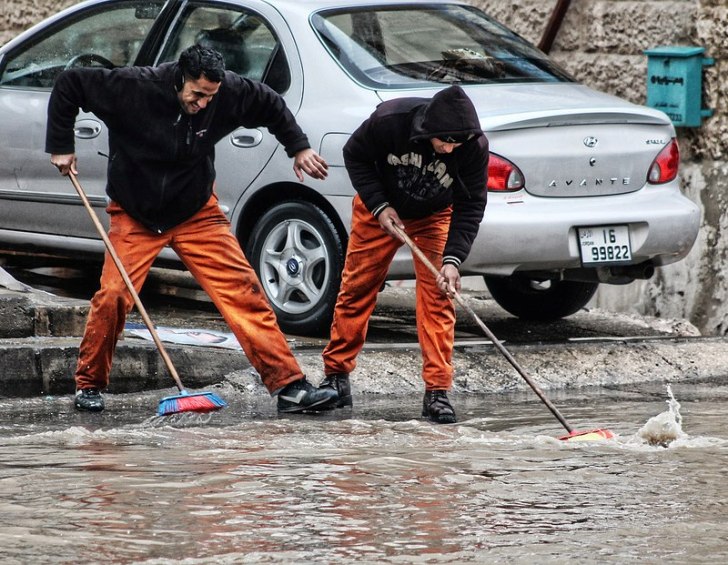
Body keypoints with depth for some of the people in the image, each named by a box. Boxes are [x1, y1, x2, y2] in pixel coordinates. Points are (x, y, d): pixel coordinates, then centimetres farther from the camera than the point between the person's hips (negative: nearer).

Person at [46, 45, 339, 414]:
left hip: (197, 214, 2)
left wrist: (299, 148, 1)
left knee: (243, 291, -7)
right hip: (135, 216, -2)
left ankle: (289, 386, -8)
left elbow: (271, 106, 8)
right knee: (113, 296, -16)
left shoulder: (228, 93, -14)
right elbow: (68, 84, -11)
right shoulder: (133, 88, -23)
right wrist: (60, 146, -11)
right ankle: (89, 385, 6)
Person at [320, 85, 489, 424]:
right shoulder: (389, 120, -33)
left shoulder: (475, 147, -30)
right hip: (380, 208, 0)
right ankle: (336, 374, 17)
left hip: (434, 218, 0)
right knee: (357, 288, 4)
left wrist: (453, 259, -32)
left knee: (437, 298, -11)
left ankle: (437, 392, -9)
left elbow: (470, 206, -21)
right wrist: (379, 206, -23)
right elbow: (355, 155, -14)